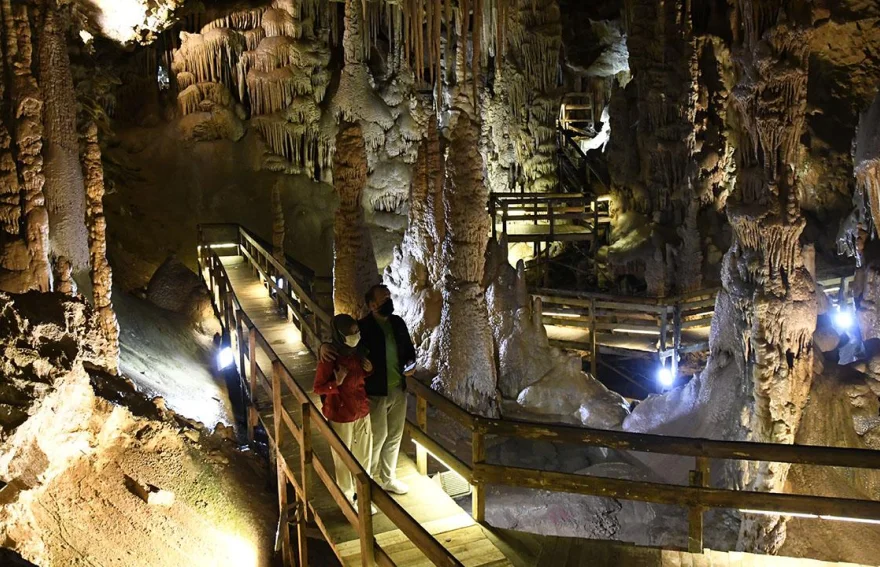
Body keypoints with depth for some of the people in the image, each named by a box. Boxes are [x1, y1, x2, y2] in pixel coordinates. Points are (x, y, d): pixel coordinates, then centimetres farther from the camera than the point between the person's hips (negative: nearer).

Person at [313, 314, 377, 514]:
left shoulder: (357, 353, -3)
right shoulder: (329, 360, -22)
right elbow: (318, 388, -12)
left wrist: (369, 370, -7)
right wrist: (337, 383, -29)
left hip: (362, 412, 6)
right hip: (340, 416, -6)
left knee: (364, 456, 17)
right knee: (344, 460, 11)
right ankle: (348, 500, 29)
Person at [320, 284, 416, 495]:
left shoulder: (398, 323, 2)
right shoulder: (362, 327, -16)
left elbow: (408, 347, 14)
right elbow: (340, 344, -17)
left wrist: (411, 364, -6)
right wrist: (324, 346, -40)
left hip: (399, 390, 6)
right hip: (375, 393, -6)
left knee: (394, 437, 18)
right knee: (376, 438, 6)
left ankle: (388, 478, 37)